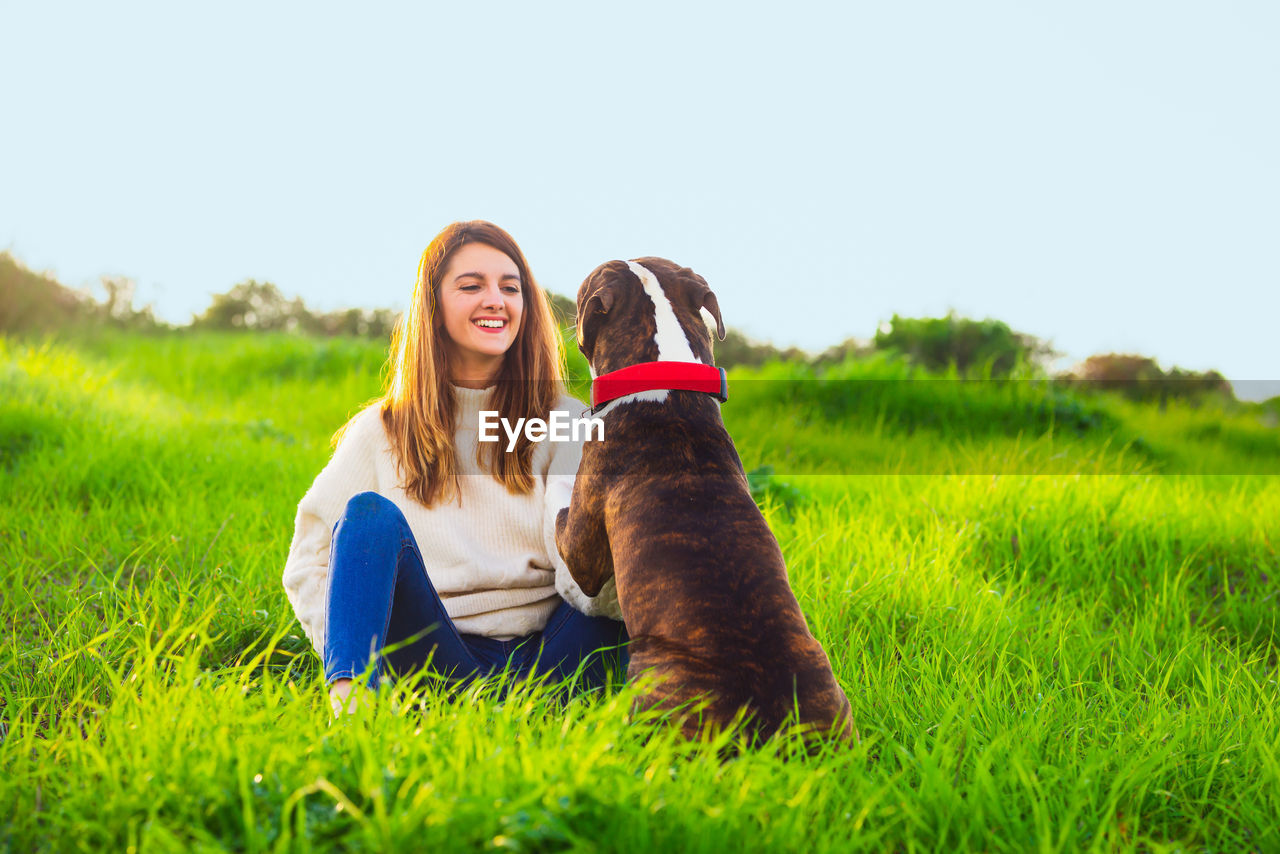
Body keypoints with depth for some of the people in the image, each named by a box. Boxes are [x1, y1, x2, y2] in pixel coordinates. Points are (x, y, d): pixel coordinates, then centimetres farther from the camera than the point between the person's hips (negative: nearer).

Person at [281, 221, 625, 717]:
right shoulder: (384, 430, 9)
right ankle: (350, 699, -40)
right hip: (434, 660, 0)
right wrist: (352, 667, -9)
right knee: (370, 514, -23)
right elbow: (308, 563, 8)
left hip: (543, 660, 1)